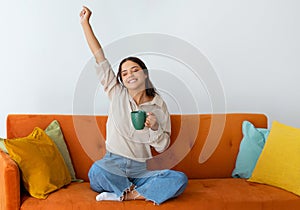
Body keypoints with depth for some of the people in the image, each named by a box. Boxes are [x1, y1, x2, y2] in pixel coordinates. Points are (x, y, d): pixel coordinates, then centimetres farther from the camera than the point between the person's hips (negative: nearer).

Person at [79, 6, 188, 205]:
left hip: (140, 170, 1)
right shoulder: (117, 94, 6)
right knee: (96, 170, -36)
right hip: (113, 165, 0)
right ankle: (141, 191, -10)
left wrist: (155, 127, -14)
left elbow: (162, 147, 5)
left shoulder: (159, 106, 4)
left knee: (180, 179, -25)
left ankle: (124, 195, -18)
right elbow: (99, 57, 2)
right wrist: (85, 23, 1)